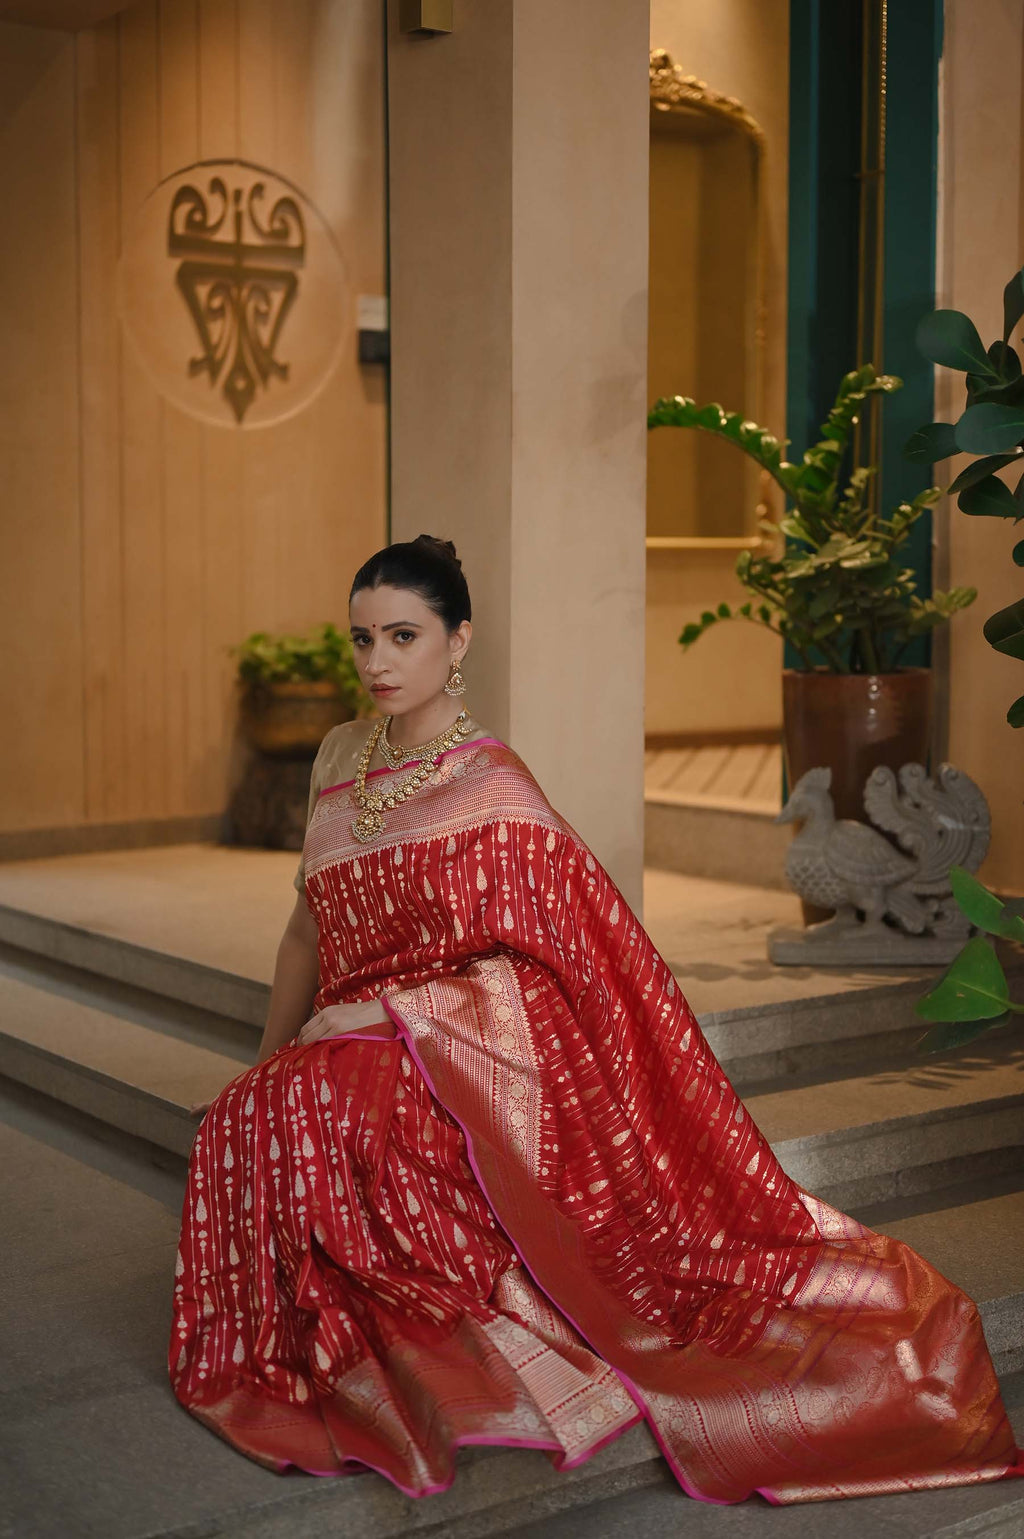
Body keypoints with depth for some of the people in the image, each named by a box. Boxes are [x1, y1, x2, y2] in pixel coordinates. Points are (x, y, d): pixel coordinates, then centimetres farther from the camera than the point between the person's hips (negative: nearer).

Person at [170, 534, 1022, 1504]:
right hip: (361, 1059, 6)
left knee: (284, 1114, -28)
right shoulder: (340, 758, 10)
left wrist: (372, 1013, -12)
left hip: (470, 1072, -6)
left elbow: (510, 982, -8)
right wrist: (267, 1057, 11)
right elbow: (308, 926, 15)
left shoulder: (492, 787, -8)